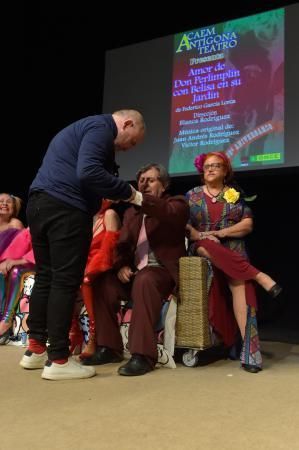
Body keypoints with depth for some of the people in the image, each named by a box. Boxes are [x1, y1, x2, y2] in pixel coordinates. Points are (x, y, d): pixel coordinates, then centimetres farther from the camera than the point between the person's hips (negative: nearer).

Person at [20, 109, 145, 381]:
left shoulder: (86, 127, 29)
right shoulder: (101, 127, -3)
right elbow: (88, 173, -20)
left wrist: (119, 194, 18)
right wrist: (128, 192, -10)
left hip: (40, 204, 10)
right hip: (65, 209, -10)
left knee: (46, 277, 13)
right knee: (66, 281, -5)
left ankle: (36, 349, 21)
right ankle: (58, 360, 2)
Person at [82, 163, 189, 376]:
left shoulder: (176, 203, 5)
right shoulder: (131, 211, 21)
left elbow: (168, 213, -21)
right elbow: (122, 245, 13)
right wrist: (121, 266, -8)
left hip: (163, 270, -5)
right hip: (135, 270, 6)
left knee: (144, 281, -36)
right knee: (104, 282, -20)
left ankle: (143, 354, -32)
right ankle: (109, 347, -8)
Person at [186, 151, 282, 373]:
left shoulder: (235, 194, 12)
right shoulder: (192, 195, 13)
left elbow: (248, 224, 3)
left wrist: (221, 232, -12)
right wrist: (197, 235, -16)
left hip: (233, 251, 0)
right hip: (202, 249, 0)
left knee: (240, 284, -27)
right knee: (209, 246, -37)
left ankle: (249, 349, -29)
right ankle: (260, 277, -30)